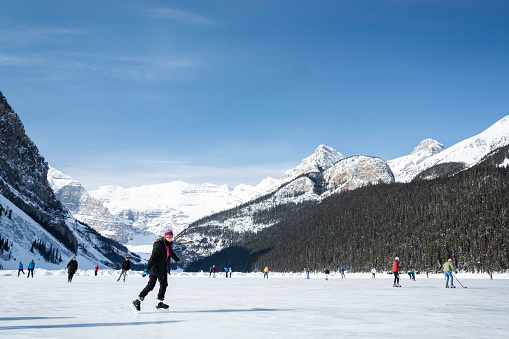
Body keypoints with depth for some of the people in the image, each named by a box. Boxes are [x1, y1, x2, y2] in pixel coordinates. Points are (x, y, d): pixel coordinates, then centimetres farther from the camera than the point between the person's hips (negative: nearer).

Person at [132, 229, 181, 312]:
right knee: (150, 286, -9)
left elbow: (171, 253, 29)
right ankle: (137, 301, -2)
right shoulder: (159, 244, -20)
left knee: (164, 284, 8)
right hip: (155, 268, -8)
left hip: (163, 269, 8)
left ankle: (159, 303, 16)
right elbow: (153, 257, -27)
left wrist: (177, 259, 47)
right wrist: (147, 269, -33)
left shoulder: (169, 244, 5)